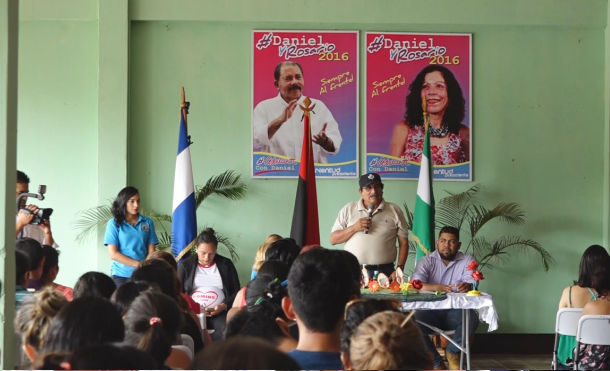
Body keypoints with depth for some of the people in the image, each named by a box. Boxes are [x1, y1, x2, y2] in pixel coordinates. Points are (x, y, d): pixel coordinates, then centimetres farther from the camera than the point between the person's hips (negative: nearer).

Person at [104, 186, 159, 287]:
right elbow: (113, 254, -5)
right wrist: (138, 264, -12)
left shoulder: (147, 222, 8)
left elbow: (151, 251, 6)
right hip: (121, 275, -1)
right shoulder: (114, 223, 2)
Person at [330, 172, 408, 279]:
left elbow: (404, 243, 6)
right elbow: (333, 239, 6)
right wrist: (354, 228, -8)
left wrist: (399, 269, -5)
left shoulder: (394, 210, 8)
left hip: (384, 272, 0)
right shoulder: (348, 209, 9)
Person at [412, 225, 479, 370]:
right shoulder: (427, 261, 7)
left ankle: (452, 352, -2)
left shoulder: (467, 261, 8)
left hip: (456, 311, 0)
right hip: (430, 311, 0)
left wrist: (467, 286, -35)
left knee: (471, 319, -32)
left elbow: (472, 283, -8)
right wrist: (437, 287, -27)